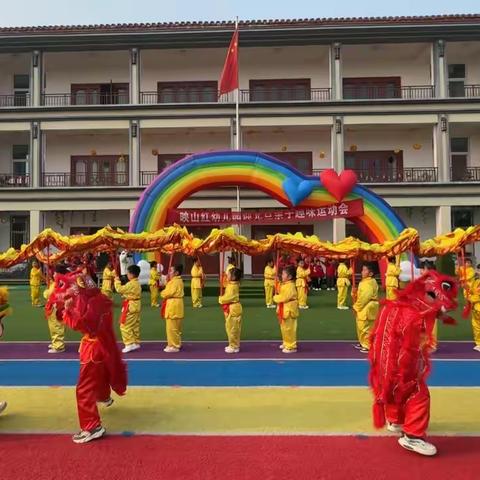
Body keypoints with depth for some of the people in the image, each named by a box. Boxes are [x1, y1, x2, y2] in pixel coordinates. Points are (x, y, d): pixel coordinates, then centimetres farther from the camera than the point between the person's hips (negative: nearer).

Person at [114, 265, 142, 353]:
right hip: (136, 306, 10)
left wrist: (117, 281, -6)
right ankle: (136, 343, 24)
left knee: (125, 326, -4)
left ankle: (129, 344, -4)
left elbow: (120, 289, -20)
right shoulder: (137, 283, 10)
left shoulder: (131, 284, -21)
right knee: (135, 326, 16)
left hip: (130, 307, -10)